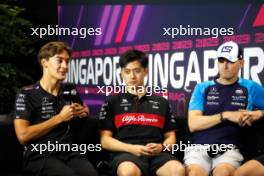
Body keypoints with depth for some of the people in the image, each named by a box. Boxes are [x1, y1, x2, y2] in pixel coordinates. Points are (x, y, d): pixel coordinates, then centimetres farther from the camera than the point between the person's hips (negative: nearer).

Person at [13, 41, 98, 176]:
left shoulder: (70, 90, 16)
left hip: (68, 152, 4)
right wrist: (60, 117, -8)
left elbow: (84, 111, 38)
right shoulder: (27, 94, 0)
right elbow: (23, 135, -11)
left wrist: (83, 111, 11)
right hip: (40, 156, -4)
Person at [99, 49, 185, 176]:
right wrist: (131, 148, -10)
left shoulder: (161, 102, 22)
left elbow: (171, 137, 22)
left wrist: (162, 147, -3)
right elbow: (105, 140, 8)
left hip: (157, 154, 3)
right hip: (126, 153, -2)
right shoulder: (112, 102, 14)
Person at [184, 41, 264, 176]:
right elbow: (193, 124, 1)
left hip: (229, 149, 0)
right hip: (199, 147, 0)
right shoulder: (202, 88, 11)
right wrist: (225, 115, -7)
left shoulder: (250, 88, 12)